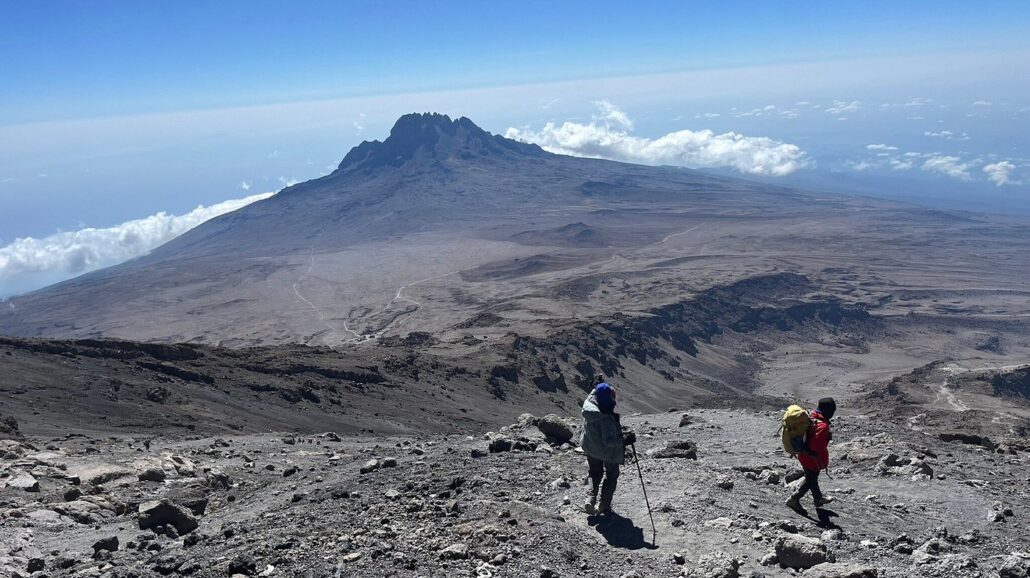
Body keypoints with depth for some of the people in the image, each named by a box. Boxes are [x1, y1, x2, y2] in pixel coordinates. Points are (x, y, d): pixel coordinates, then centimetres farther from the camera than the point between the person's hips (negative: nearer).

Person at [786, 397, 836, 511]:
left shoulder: (810, 416, -4)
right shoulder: (823, 426, -30)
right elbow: (818, 447, -30)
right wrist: (823, 463, -14)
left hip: (803, 455, 8)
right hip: (812, 459, -8)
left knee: (811, 477, 26)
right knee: (810, 480, 12)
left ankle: (818, 498, 46)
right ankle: (794, 499, 18)